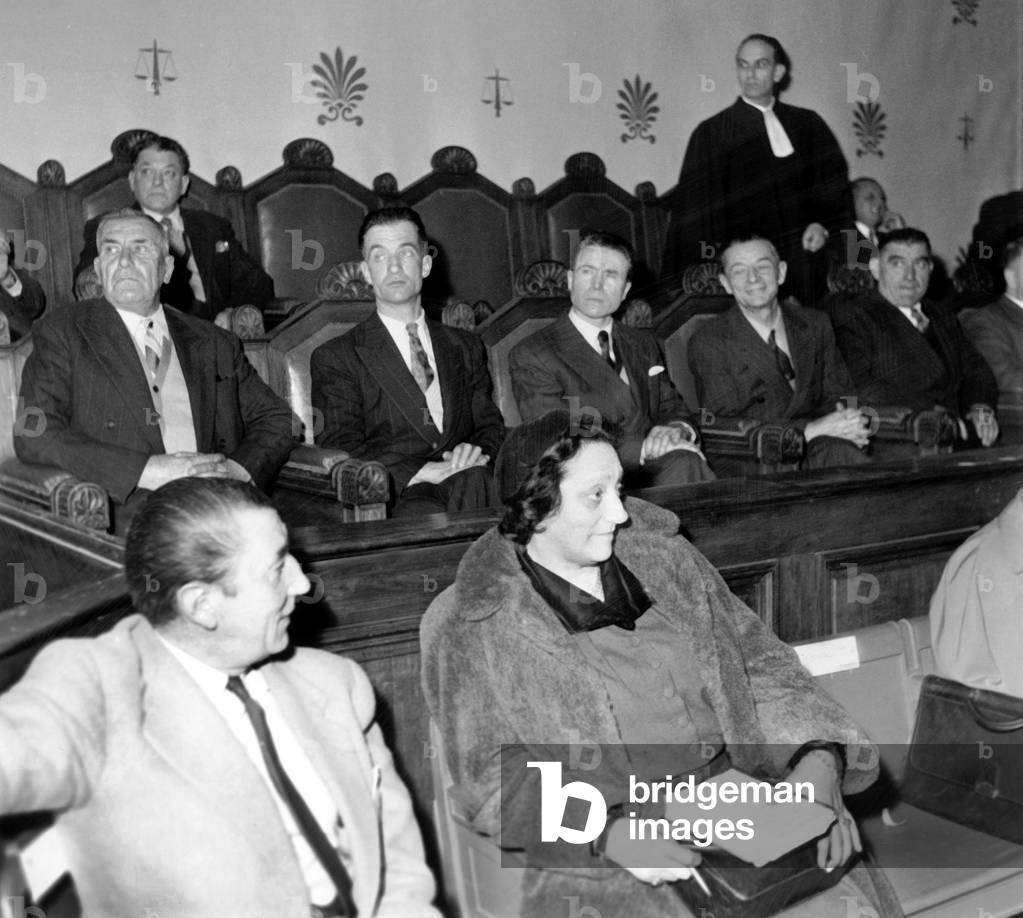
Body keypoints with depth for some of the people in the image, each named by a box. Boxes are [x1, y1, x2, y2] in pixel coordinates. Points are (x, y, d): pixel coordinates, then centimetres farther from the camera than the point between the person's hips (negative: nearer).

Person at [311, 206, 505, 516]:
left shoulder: (465, 347, 23)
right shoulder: (335, 358, 8)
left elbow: (491, 427, 20)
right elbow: (339, 449, -3)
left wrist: (478, 452, -5)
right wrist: (417, 473, -18)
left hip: (466, 482, 4)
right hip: (395, 499, -4)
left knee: (471, 477, -33)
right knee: (424, 513, -38)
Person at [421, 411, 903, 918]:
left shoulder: (663, 555, 5)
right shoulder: (470, 628, -8)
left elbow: (758, 659, 8)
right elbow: (490, 781, -7)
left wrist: (818, 759, -9)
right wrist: (609, 834, -22)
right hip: (596, 855, -3)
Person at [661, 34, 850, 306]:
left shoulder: (808, 125, 12)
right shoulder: (711, 133, 3)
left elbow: (835, 180, 14)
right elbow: (693, 208, 0)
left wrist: (822, 224, -5)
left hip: (804, 260, 3)